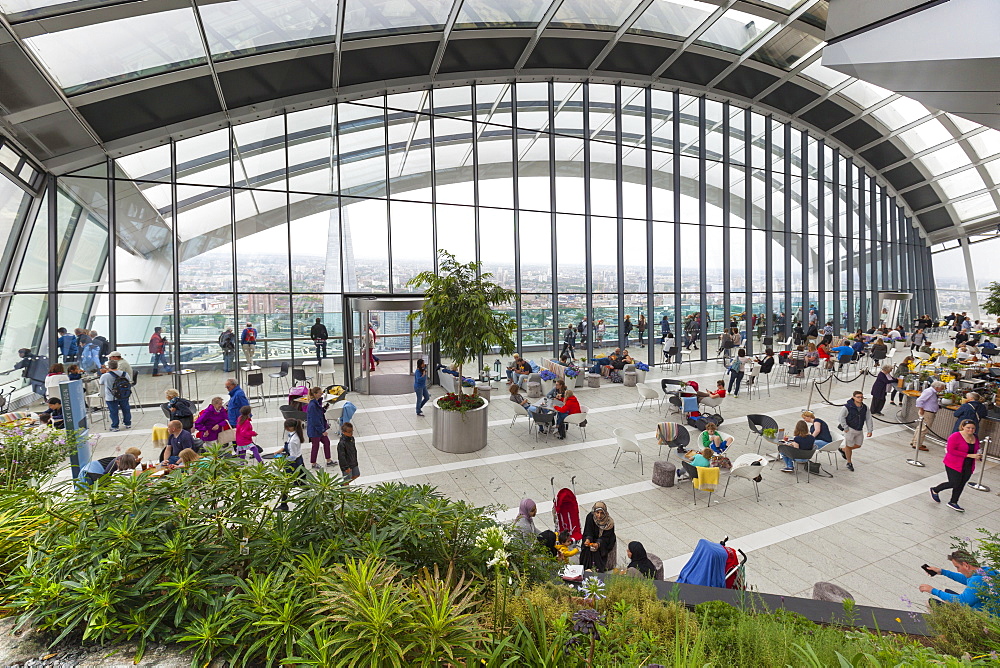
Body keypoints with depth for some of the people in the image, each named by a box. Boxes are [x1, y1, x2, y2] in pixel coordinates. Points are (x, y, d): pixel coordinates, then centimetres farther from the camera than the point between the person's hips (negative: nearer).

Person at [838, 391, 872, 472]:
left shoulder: (865, 408, -3)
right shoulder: (847, 407, -20)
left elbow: (868, 419, 3)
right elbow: (842, 417, -14)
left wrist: (870, 430, -1)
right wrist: (845, 428, -14)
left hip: (860, 430, 6)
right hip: (850, 430, -6)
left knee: (858, 445, 16)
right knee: (849, 446, 6)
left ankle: (842, 450, 40)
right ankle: (849, 463, 23)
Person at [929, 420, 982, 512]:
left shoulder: (975, 438, 5)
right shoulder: (955, 436, -16)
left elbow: (976, 449, 22)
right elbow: (951, 450, -20)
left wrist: (977, 456, 0)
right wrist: (969, 455, -22)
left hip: (968, 467, 6)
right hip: (954, 465, -6)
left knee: (961, 484, 9)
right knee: (953, 484, -6)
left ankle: (953, 502, 22)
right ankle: (935, 490, 18)